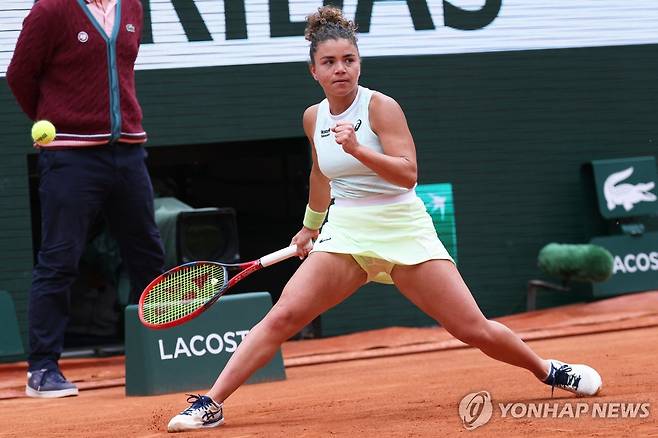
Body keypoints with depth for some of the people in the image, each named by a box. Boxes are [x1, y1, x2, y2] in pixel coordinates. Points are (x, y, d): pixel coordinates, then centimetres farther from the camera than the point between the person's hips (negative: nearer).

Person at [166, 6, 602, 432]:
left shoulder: (381, 107, -10)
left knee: (474, 329, -5)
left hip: (403, 232, -3)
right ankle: (211, 404, -14)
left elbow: (408, 174, -20)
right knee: (283, 316, -15)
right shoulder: (314, 118, 5)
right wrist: (311, 226, 35)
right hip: (345, 234, 3)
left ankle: (550, 371, 20)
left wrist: (357, 150, -33)